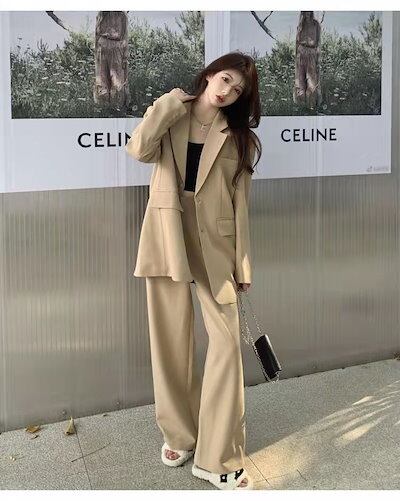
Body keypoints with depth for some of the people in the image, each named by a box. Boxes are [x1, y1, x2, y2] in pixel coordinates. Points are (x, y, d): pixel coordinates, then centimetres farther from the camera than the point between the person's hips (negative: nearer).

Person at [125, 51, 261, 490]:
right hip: (166, 238, 0)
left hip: (213, 243, 0)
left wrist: (243, 264, -1)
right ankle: (178, 434, 26)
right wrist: (170, 102, -6)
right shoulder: (168, 115, 8)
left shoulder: (237, 137, 8)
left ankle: (218, 458, 0)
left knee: (227, 341, -8)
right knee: (171, 342, 6)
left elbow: (240, 203, 4)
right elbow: (138, 150, -14)